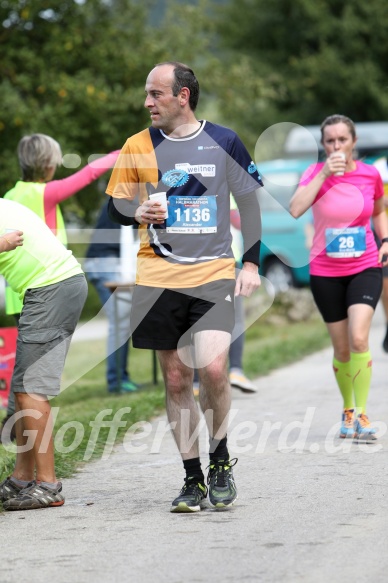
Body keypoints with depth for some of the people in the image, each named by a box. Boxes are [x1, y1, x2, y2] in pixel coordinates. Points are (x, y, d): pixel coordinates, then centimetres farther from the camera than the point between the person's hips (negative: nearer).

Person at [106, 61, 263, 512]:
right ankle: (193, 479, 14)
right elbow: (114, 207, 11)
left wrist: (251, 263, 4)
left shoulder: (223, 141, 3)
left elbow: (250, 202, 11)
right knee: (176, 379, 3)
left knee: (212, 367, -17)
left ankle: (220, 458, 7)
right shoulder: (137, 147, 5)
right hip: (158, 277, 2)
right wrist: (138, 213, -12)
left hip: (213, 273, -2)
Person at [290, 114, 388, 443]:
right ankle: (347, 410, 28)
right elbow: (295, 209, -24)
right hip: (325, 271, 0)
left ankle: (361, 415, -12)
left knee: (359, 339, -19)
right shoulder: (316, 172, -6)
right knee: (342, 349, 6)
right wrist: (324, 174, -25)